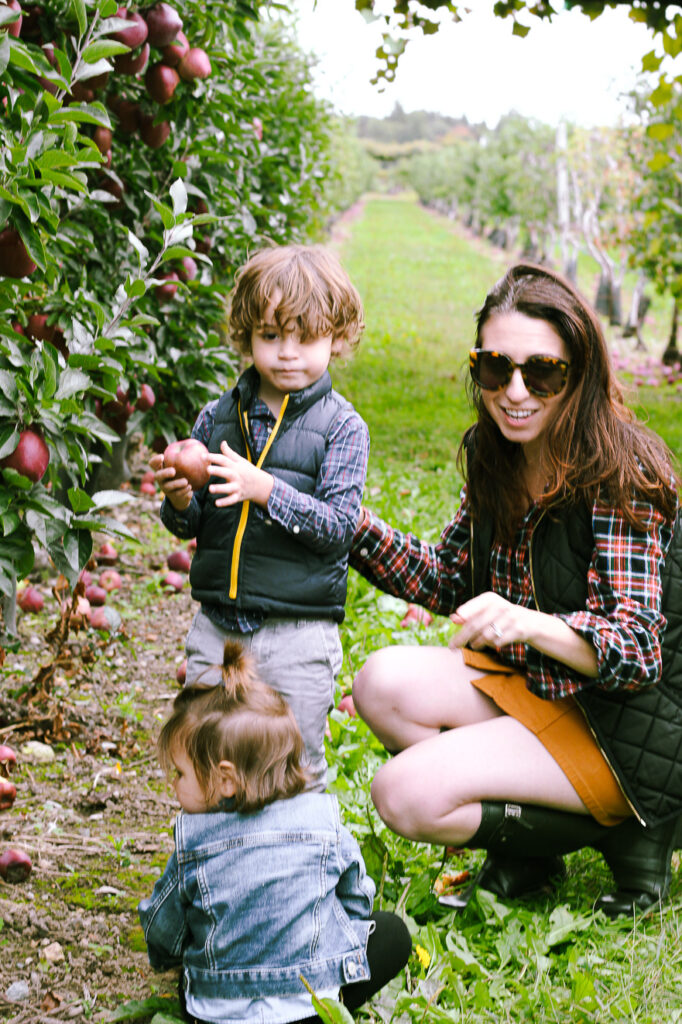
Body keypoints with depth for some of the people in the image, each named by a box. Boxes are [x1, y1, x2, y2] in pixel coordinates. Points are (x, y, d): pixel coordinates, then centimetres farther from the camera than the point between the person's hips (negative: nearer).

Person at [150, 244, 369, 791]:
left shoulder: (342, 427, -5)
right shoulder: (216, 418, 6)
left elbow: (338, 525, -14)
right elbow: (190, 525, 12)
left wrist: (266, 491, -25)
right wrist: (180, 501, -11)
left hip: (299, 634, -4)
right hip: (216, 627, 4)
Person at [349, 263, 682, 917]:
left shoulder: (622, 475, -19)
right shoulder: (492, 458, 2)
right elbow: (447, 581, 14)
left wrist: (529, 624, -43)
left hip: (626, 729, -8)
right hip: (531, 685, 8)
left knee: (406, 795, -20)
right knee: (383, 685, -14)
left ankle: (616, 833, -2)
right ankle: (523, 844, -1)